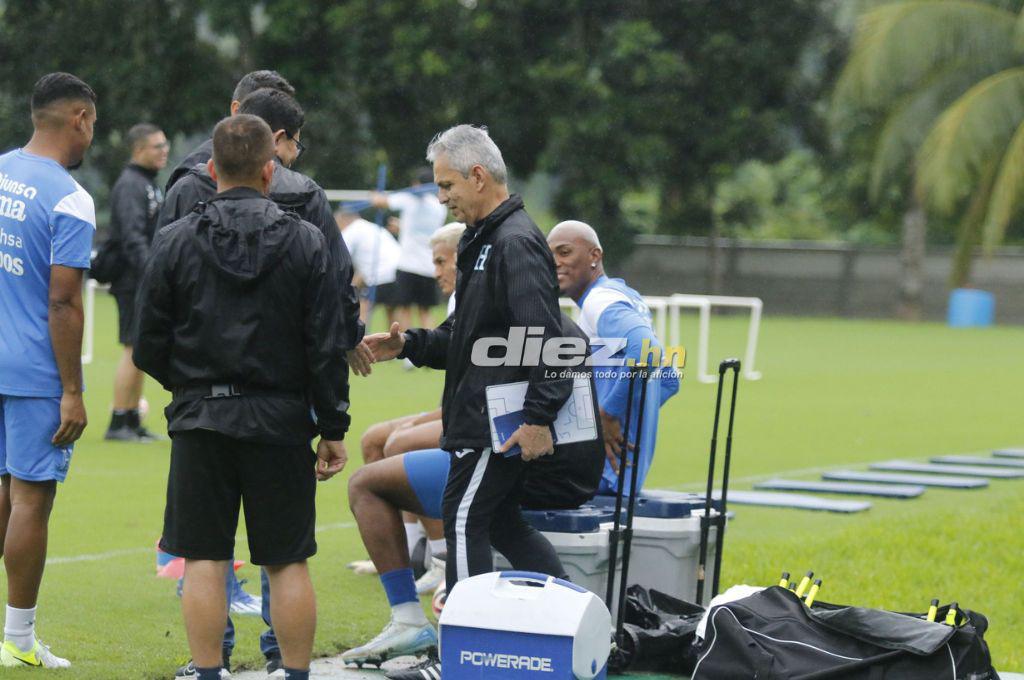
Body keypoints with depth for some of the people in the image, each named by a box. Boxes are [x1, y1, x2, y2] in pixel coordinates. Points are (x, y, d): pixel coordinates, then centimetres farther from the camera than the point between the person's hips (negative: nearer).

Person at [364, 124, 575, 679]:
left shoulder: (515, 243, -17)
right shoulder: (484, 239, 17)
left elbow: (542, 338, -25)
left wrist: (539, 417, -28)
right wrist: (408, 344, 8)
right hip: (481, 418, 10)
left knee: (465, 521, -8)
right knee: (501, 522, 15)